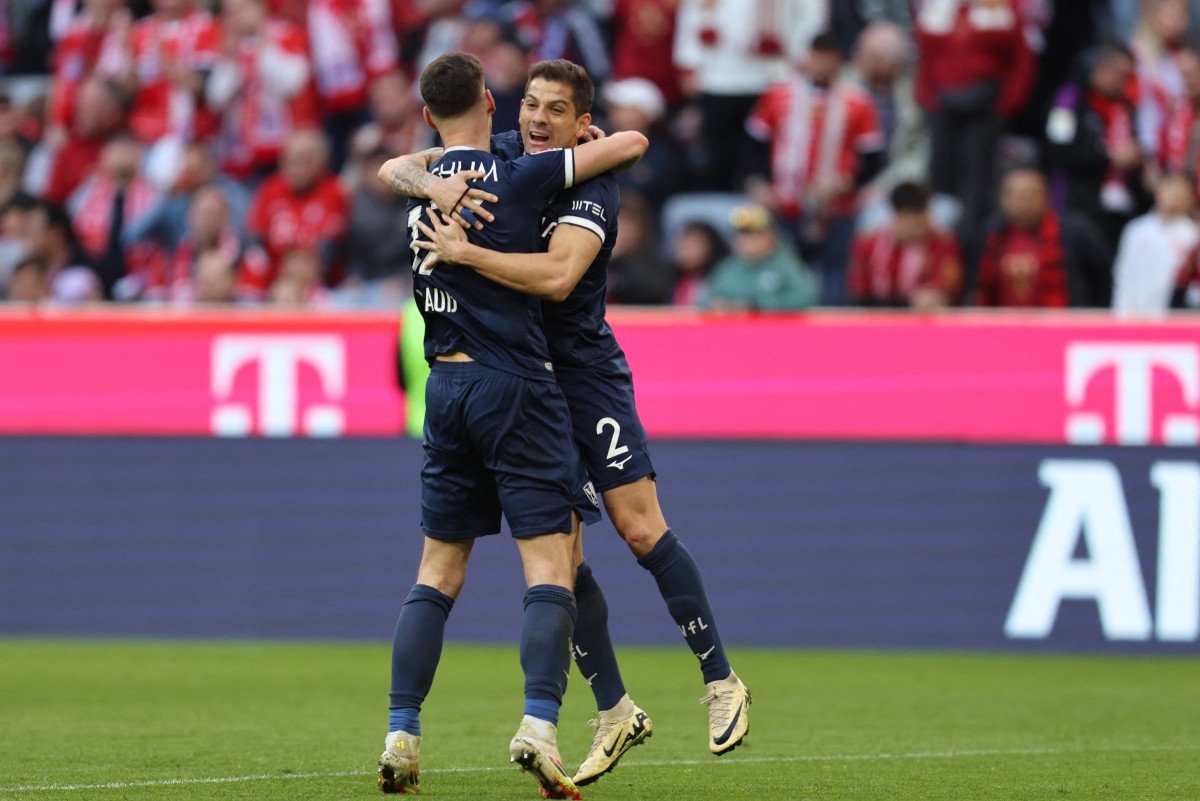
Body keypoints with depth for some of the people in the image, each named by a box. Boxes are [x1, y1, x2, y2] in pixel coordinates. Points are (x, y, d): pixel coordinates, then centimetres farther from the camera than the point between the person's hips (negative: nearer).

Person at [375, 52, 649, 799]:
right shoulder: (518, 179, -8)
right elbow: (631, 143, -5)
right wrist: (600, 143, 16)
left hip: (446, 387, 5)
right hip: (516, 386, -5)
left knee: (439, 569, 11)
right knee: (551, 564, -6)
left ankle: (401, 735, 4)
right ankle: (540, 724, -22)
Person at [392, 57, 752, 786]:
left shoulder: (590, 187, -14)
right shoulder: (498, 158, 4)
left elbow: (557, 277, -29)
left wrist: (465, 253, -32)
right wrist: (434, 184, -20)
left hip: (585, 372, -5)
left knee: (640, 529, -11)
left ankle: (722, 683, 1)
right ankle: (615, 712, 10)